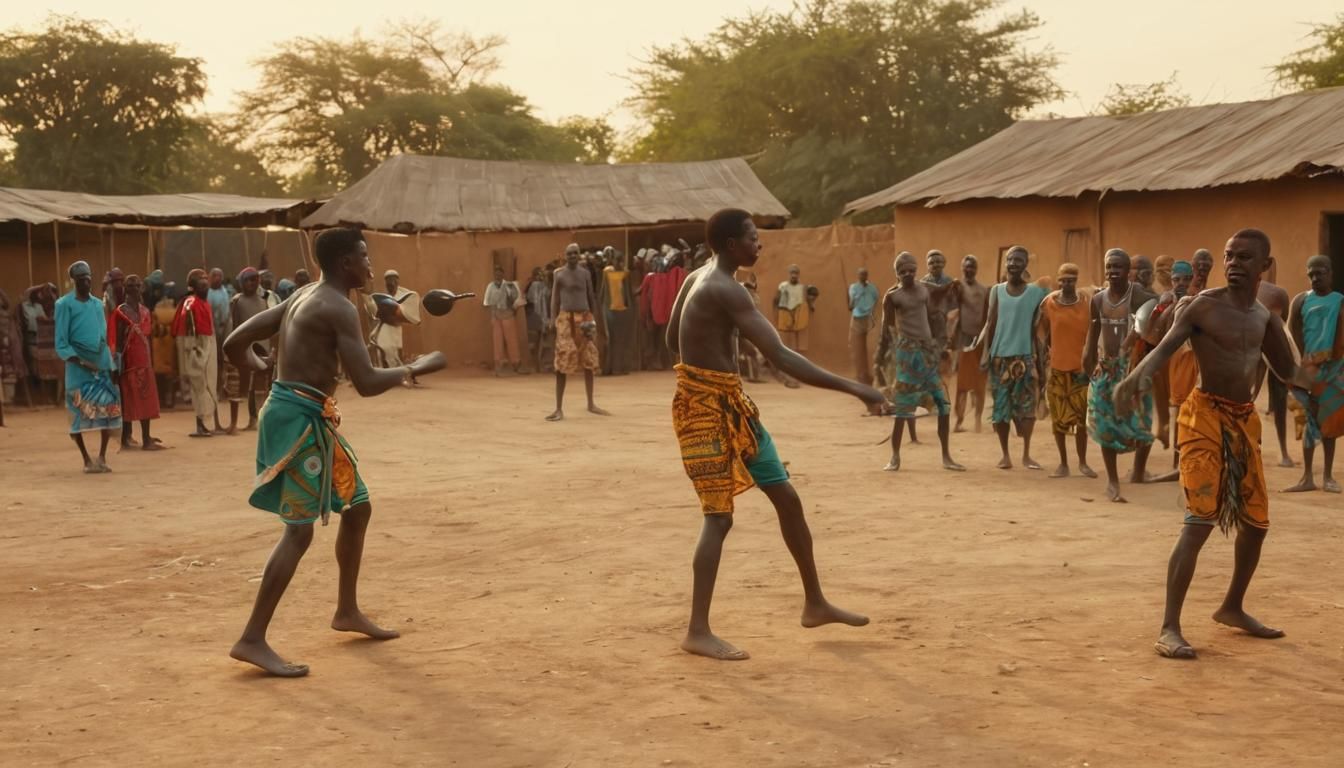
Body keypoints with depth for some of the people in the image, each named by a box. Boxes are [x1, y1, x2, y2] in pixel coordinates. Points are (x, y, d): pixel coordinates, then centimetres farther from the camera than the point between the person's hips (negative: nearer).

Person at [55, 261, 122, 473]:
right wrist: (81, 362, -18)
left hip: (101, 363, 4)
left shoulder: (98, 304, 11)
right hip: (78, 366, -4)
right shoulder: (65, 304, -4)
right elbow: (61, 343, -7)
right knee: (79, 412, -2)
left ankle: (102, 457, 11)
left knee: (109, 408, 0)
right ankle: (87, 460, 8)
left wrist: (111, 365, 7)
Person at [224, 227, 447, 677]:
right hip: (301, 418, -10)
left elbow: (235, 344, 15)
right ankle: (252, 640, -10)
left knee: (356, 507, 18)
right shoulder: (339, 309, -14)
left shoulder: (303, 298, 15)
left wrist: (265, 368, 32)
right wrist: (415, 369, -6)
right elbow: (367, 384, -21)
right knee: (300, 530, -11)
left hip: (310, 418, 10)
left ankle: (347, 611, 31)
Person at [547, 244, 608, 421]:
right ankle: (559, 409, -5)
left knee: (588, 360, 7)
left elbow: (591, 297, 12)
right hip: (566, 318, -3)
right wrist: (553, 322, -9)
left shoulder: (585, 273, 8)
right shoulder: (559, 274, 0)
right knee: (562, 362, -7)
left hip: (584, 317, 3)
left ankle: (591, 404, 20)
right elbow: (555, 298, -1)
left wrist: (593, 319, 4)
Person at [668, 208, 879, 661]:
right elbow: (781, 358, -27)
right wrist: (853, 388, -26)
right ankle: (697, 632, -4)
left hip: (731, 403, 10)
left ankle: (815, 604, 23)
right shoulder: (726, 291, -21)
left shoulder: (700, 279, 10)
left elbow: (672, 338, 20)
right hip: (706, 408, -10)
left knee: (786, 498, 12)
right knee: (720, 517, -10)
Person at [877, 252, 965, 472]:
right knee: (902, 405, -4)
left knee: (943, 403, 2)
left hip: (929, 349, 5)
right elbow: (886, 329, -5)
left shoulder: (924, 287, 9)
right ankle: (895, 457, 6)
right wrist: (881, 358, -7)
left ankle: (946, 457, 9)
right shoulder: (892, 296, -6)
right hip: (908, 351, -5)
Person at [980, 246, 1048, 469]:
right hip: (1000, 355, 1)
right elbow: (990, 323, 5)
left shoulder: (1036, 291, 1)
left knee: (1026, 405, -2)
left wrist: (1040, 359, 1)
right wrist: (986, 352, -6)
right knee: (1001, 405, 4)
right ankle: (1005, 455, 12)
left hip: (1025, 356, -1)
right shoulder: (997, 290, 5)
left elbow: (1039, 327, 3)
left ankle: (1026, 454, 7)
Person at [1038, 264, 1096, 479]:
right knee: (1058, 418, 6)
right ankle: (1063, 463, 16)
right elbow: (1042, 334, 6)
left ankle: (1083, 463, 14)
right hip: (1056, 368, 0)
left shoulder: (1086, 304, -1)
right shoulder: (1049, 303, -1)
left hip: (1079, 368, 0)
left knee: (1081, 418, 2)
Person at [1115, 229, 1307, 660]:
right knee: (1200, 522, -16)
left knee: (1255, 522, 16)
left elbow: (1289, 373, 18)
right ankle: (1170, 628, -15)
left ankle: (1232, 608, 37)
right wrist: (1138, 376, -44)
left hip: (1245, 420, 7)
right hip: (1206, 417, -7)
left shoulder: (1264, 318, 10)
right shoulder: (1202, 306, -9)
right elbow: (1165, 348, -25)